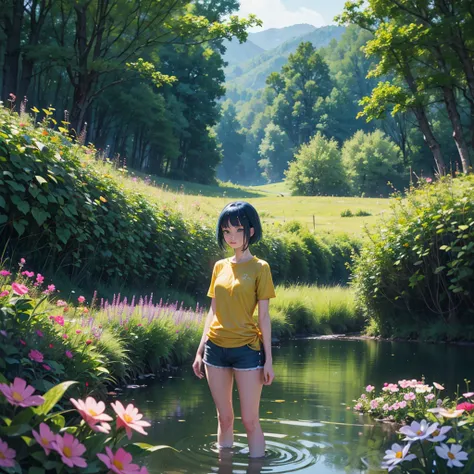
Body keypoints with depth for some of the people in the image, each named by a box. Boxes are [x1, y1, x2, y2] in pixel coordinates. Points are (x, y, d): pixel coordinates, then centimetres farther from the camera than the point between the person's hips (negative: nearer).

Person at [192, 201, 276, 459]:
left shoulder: (259, 268, -4)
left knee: (250, 420, -2)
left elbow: (264, 316, -5)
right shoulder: (220, 267, 9)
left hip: (247, 349, -4)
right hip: (216, 348, 4)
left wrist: (268, 359, -8)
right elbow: (213, 312, 13)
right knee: (224, 418, 11)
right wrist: (200, 351, 10)